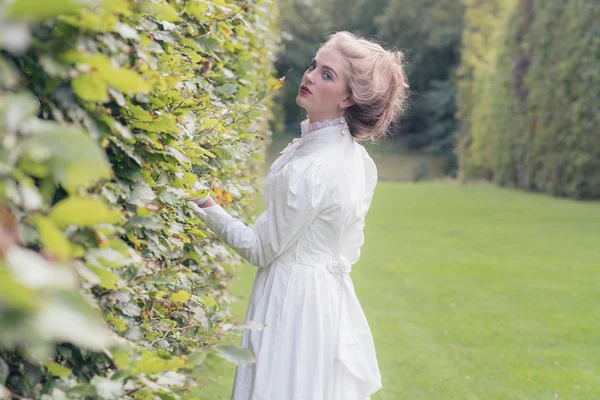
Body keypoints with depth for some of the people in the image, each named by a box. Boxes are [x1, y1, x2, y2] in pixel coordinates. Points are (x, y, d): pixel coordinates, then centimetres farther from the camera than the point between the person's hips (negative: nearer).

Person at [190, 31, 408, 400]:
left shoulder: (308, 169, -25)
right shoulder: (357, 156, 2)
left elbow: (261, 249, -13)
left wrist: (210, 211, -3)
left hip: (295, 297, -9)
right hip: (333, 296, 9)